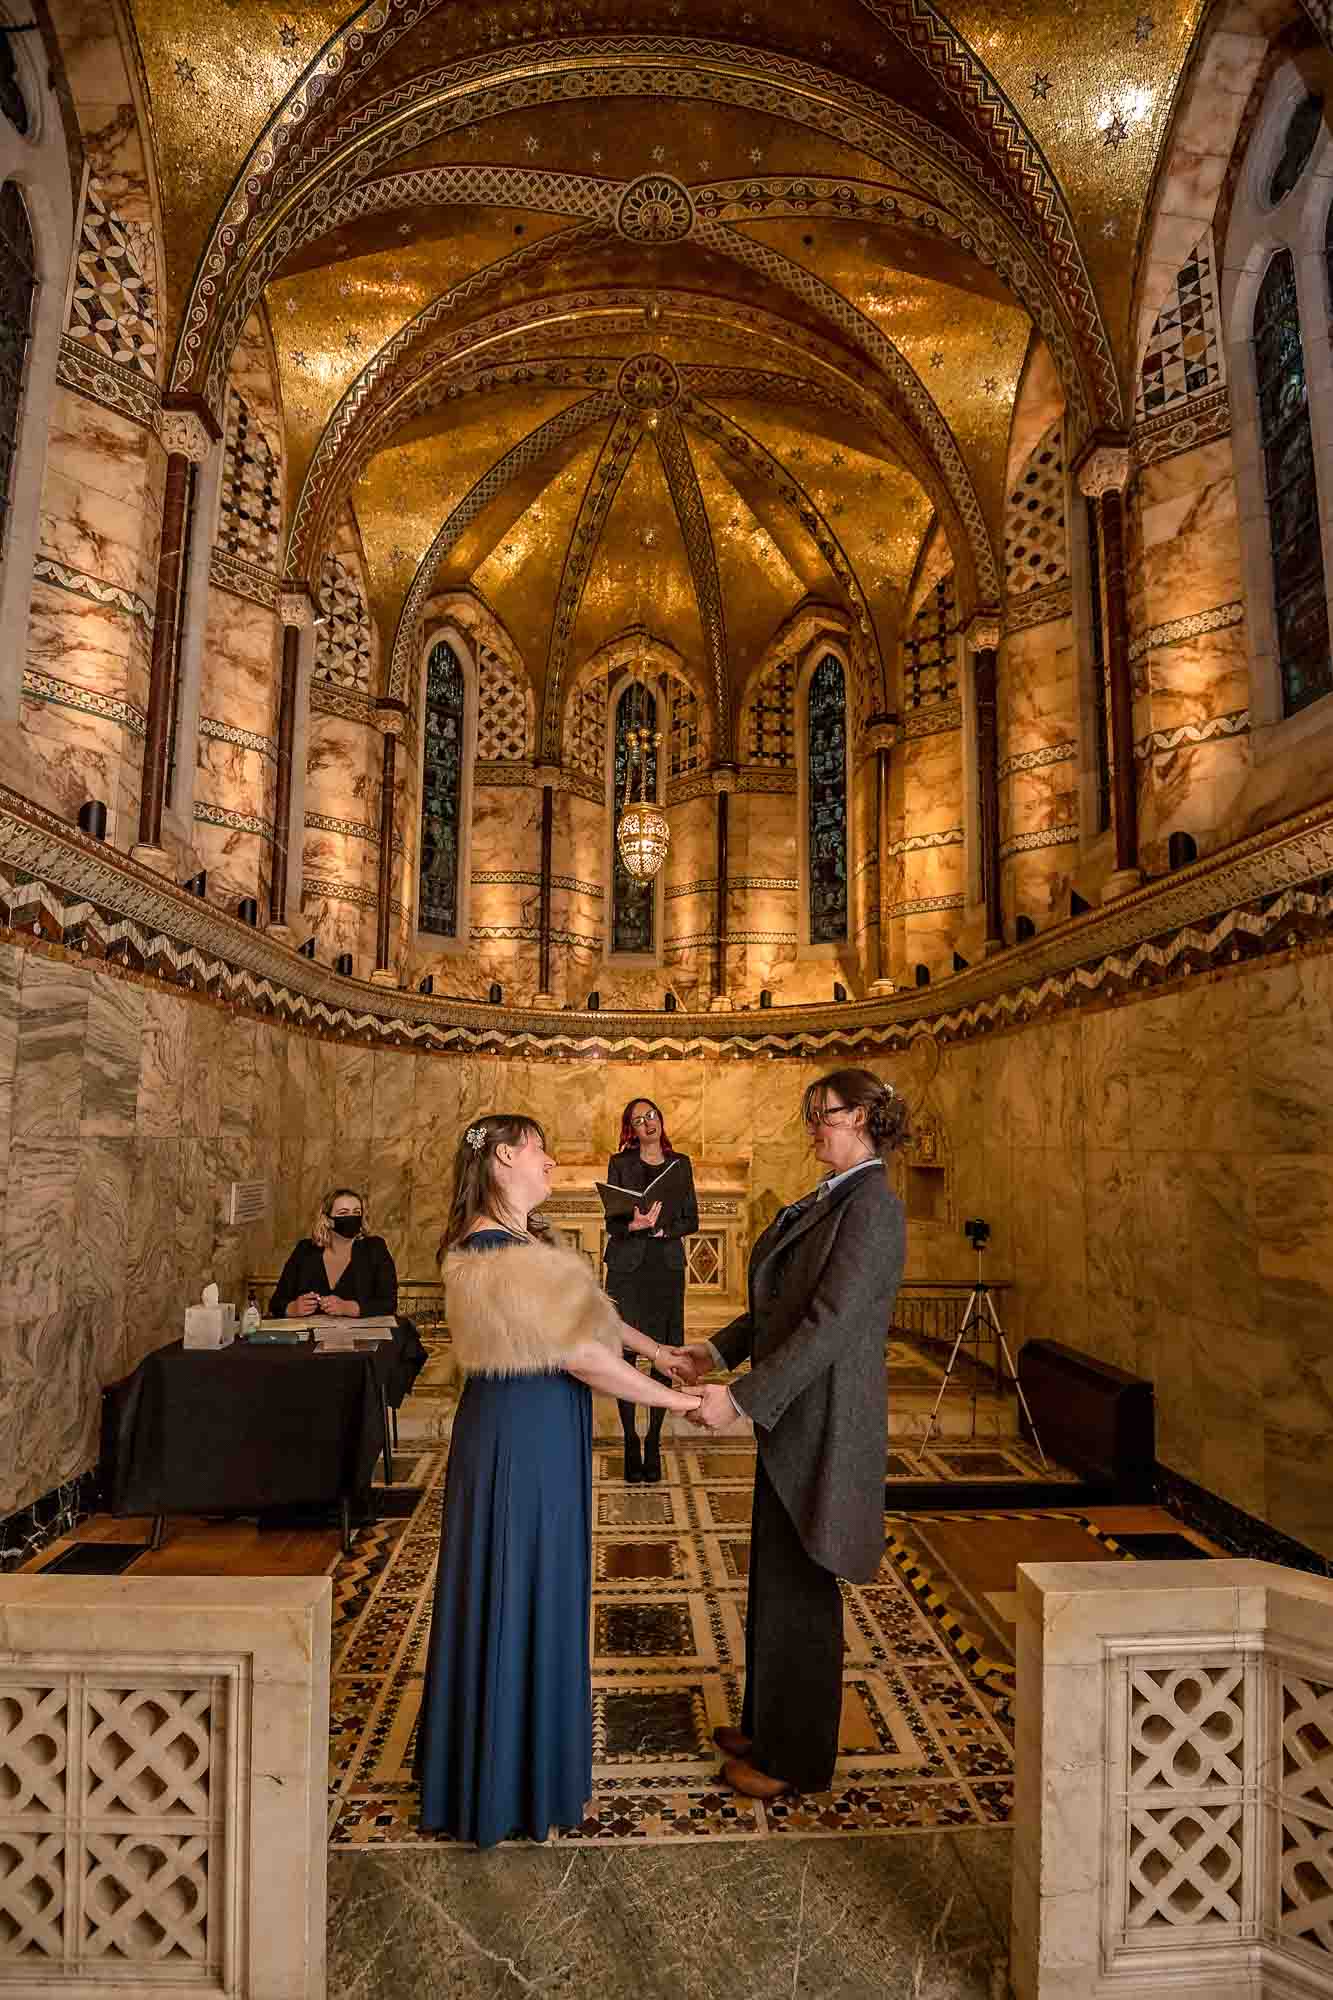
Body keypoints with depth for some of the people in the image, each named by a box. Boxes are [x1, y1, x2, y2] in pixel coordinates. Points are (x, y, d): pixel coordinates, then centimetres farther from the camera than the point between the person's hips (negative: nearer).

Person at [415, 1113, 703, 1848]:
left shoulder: (505, 1242, 7)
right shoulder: (502, 1255, -26)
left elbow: (585, 1308, 12)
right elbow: (580, 1354, -25)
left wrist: (663, 1350, 10)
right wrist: (677, 1400, -15)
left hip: (521, 1429, 10)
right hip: (523, 1436, -10)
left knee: (511, 1589, 22)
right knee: (518, 1594, 7)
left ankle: (489, 1755, 42)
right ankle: (511, 1784, 27)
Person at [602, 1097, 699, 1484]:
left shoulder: (681, 1164, 10)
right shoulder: (620, 1164, 5)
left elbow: (691, 1220, 9)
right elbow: (612, 1223, 0)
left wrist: (662, 1229, -9)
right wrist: (634, 1225, -21)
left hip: (667, 1267, 2)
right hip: (627, 1267, -1)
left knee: (664, 1354, -1)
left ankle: (653, 1443, 10)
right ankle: (631, 1444, 8)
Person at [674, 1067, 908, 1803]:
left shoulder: (870, 1207, -21)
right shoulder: (831, 1198, 8)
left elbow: (829, 1322, -28)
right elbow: (783, 1301, 15)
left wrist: (741, 1398, -27)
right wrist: (718, 1352, 7)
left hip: (821, 1423, -9)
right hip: (791, 1414, 9)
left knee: (798, 1587, 8)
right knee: (775, 1577, 22)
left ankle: (797, 1758, 29)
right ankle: (770, 1723, 41)